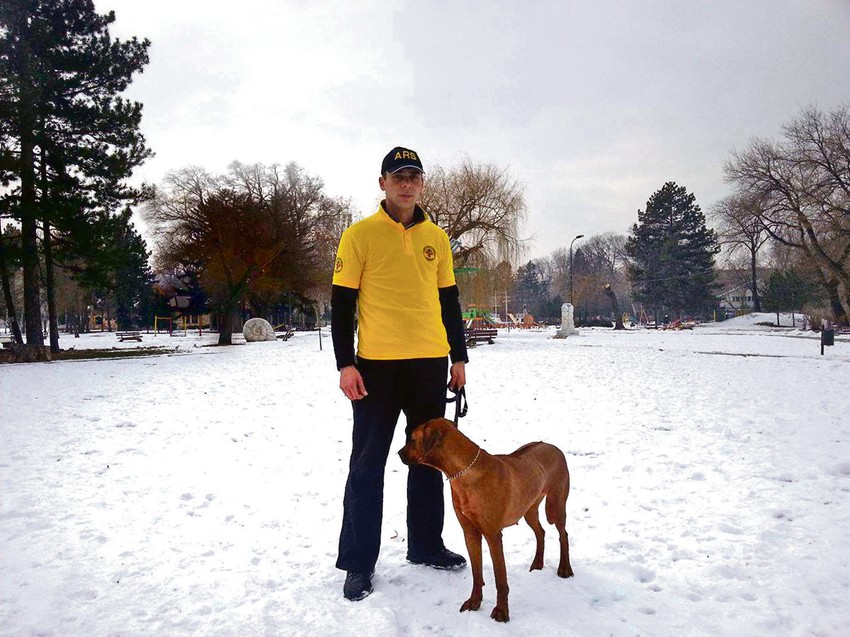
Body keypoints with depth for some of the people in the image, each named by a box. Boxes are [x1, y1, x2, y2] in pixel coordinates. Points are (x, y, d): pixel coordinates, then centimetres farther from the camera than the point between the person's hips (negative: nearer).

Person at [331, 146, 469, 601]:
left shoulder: (437, 238, 11)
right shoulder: (359, 234, -2)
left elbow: (449, 301, 15)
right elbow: (341, 303, -3)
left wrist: (459, 356, 11)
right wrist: (345, 363, -10)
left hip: (431, 363, 5)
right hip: (377, 365, -4)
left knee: (429, 458, 13)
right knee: (367, 465, 2)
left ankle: (426, 544, 29)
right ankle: (359, 563, 13)